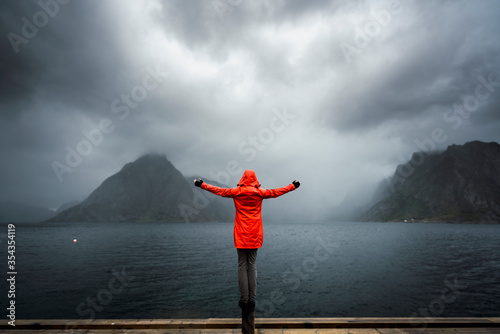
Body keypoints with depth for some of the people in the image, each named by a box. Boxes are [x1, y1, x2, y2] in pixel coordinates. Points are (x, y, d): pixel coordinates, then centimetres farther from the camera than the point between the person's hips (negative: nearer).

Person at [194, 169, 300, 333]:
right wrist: (293, 186, 25)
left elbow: (218, 190, 7)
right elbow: (277, 192, 11)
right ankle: (252, 299, 7)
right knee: (252, 266, 6)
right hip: (255, 236, 1)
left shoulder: (237, 192, -2)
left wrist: (202, 184, 21)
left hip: (241, 236, -1)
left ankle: (244, 299, 2)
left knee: (242, 266, 3)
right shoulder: (260, 193, 0)